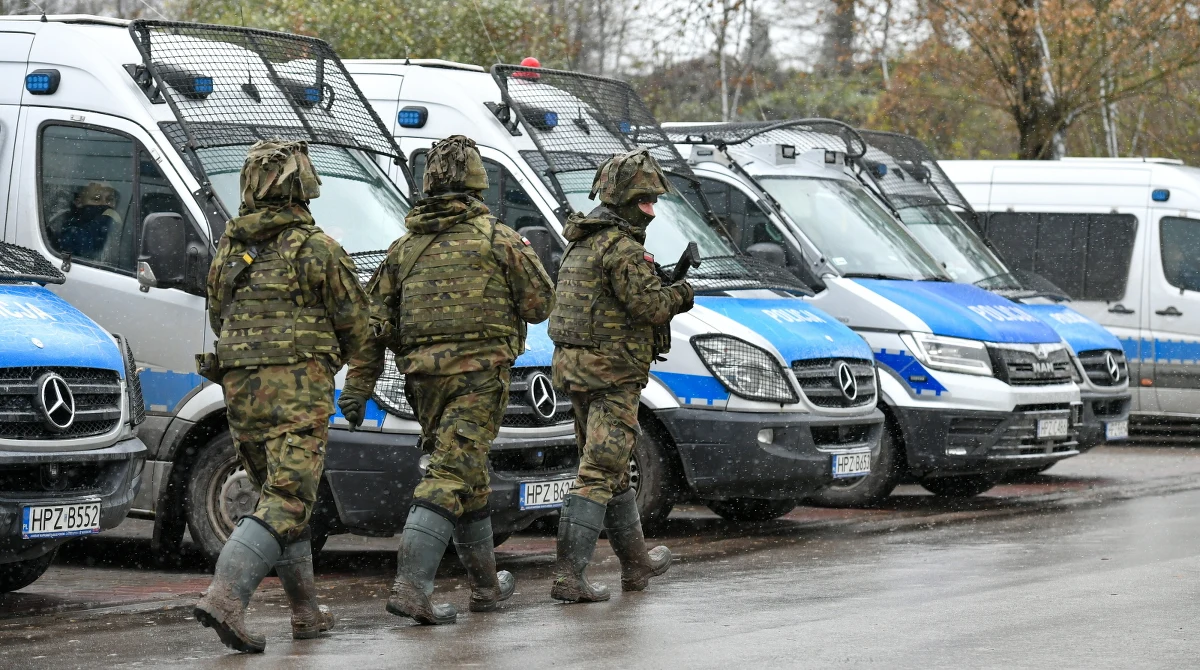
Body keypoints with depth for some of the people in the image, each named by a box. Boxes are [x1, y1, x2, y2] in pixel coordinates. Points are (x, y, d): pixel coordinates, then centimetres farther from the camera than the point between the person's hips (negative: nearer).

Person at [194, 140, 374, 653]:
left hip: (240, 385, 6)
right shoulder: (316, 249, -5)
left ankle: (306, 611, 20)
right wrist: (330, 361, 21)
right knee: (286, 501, -8)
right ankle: (224, 597, -26)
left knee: (278, 494, 18)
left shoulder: (228, 250, 11)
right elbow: (355, 324, 1)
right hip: (299, 389, -6)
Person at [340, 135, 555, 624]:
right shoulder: (496, 238, 0)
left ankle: (485, 583, 29)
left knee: (468, 474, 20)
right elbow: (539, 303, 1)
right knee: (450, 476, -10)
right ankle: (411, 585, -23)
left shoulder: (406, 245, 13)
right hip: (478, 373, -5)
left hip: (423, 376, 5)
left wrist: (358, 385, 12)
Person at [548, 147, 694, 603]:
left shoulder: (581, 242, 14)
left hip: (575, 367, 10)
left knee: (612, 470, 19)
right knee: (597, 476, -9)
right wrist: (679, 294, 1)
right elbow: (650, 306, -19)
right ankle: (568, 574, -14)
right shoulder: (622, 248, -16)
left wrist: (663, 294, 10)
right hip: (612, 373, -10)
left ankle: (636, 563, 32)